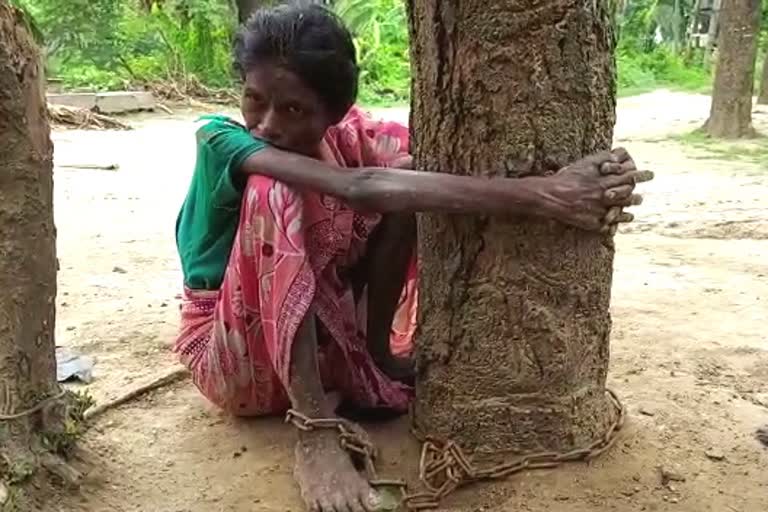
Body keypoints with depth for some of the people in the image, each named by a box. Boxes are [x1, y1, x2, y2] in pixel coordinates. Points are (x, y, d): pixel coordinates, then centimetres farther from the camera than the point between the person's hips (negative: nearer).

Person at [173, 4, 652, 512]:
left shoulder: (347, 138, -8)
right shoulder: (220, 141, -23)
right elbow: (358, 190, -39)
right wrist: (538, 196, -45)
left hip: (321, 338, 4)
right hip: (233, 359, -3)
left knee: (407, 160, -13)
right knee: (272, 192, -34)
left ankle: (376, 348, -6)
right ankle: (315, 430, -32)